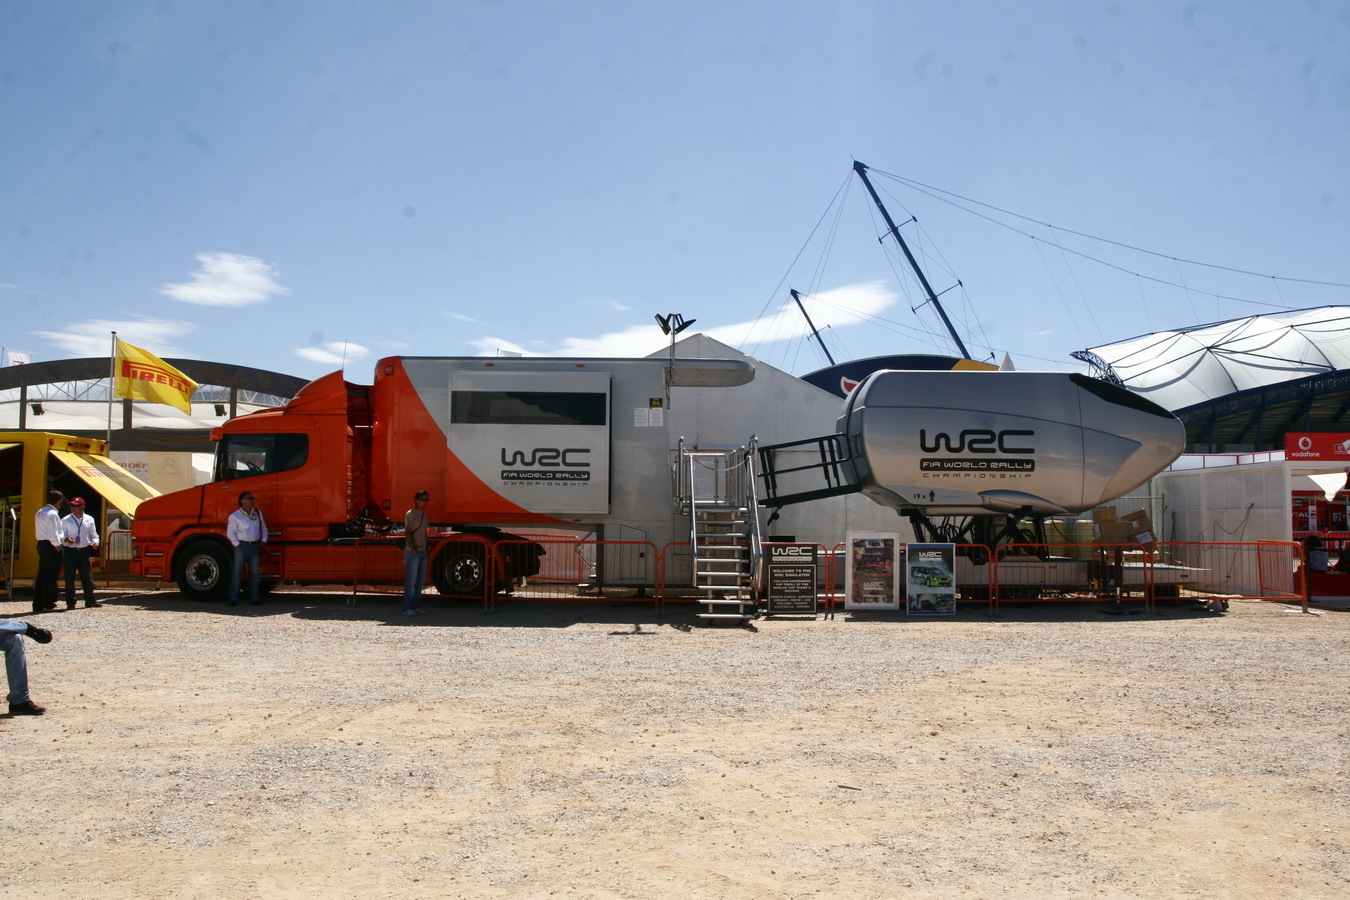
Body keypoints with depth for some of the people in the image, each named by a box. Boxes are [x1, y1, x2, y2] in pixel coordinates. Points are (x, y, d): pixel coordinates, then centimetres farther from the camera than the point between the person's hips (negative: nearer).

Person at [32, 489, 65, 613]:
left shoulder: (40, 512, 15)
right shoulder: (52, 514, -15)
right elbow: (53, 533, -22)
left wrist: (63, 539, 12)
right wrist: (58, 545, -10)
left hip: (41, 544, 9)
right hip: (51, 546, -9)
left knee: (41, 575, 11)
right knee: (51, 576, -4)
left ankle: (38, 605, 14)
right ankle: (47, 604, -1)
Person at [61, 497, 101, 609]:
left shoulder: (89, 519, 7)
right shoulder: (65, 520, 1)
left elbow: (93, 534, 13)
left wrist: (95, 542, -7)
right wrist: (66, 539, -19)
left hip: (84, 551, 2)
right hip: (69, 551, -2)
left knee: (87, 576, 4)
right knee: (69, 578, 1)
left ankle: (90, 601, 12)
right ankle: (70, 602, 9)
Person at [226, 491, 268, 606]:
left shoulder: (258, 513, 12)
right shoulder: (235, 516, -3)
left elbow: (264, 528, 18)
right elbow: (230, 533, -5)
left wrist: (263, 541, 8)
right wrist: (237, 545, -11)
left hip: (254, 546, 5)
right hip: (241, 546, -5)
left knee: (254, 573, 7)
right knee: (237, 573, -2)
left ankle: (254, 598, 14)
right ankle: (233, 599, 3)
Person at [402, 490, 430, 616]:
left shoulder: (424, 515, 17)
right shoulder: (410, 514, -6)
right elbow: (407, 533, -11)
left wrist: (426, 549, 12)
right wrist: (414, 550, -16)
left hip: (423, 552, 8)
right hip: (412, 552, -8)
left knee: (420, 581, 9)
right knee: (411, 581, -8)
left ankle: (417, 606, 15)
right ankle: (407, 608, -6)